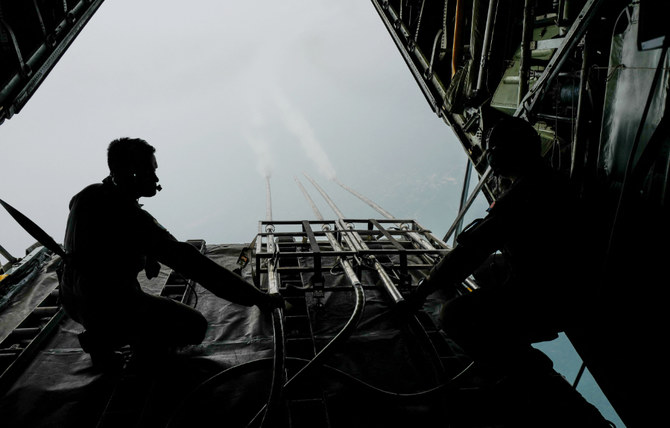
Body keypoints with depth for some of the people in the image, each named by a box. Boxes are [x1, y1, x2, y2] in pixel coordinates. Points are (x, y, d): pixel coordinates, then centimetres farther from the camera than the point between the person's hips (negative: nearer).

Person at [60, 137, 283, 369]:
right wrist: (256, 297, -29)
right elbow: (193, 265, -32)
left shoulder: (86, 196, -4)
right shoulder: (132, 218, -29)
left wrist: (145, 255, 8)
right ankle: (106, 339, -1)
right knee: (195, 327, 1)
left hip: (71, 299, 8)